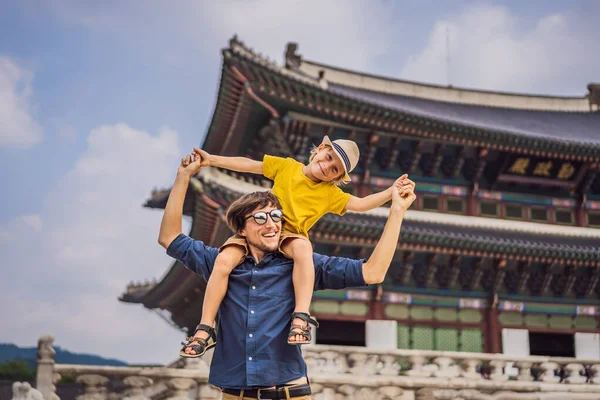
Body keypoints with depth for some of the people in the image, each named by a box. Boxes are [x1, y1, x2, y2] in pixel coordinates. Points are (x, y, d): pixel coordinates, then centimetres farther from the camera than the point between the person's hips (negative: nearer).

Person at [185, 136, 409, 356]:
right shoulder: (287, 166, 12)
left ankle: (301, 318, -41)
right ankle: (205, 331, -17)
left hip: (289, 238, -1)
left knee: (303, 247, -39)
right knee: (223, 261, -26)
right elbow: (248, 165, 15)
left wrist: (391, 192, -12)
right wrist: (212, 160, 12)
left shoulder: (330, 194, 10)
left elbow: (361, 204, 2)